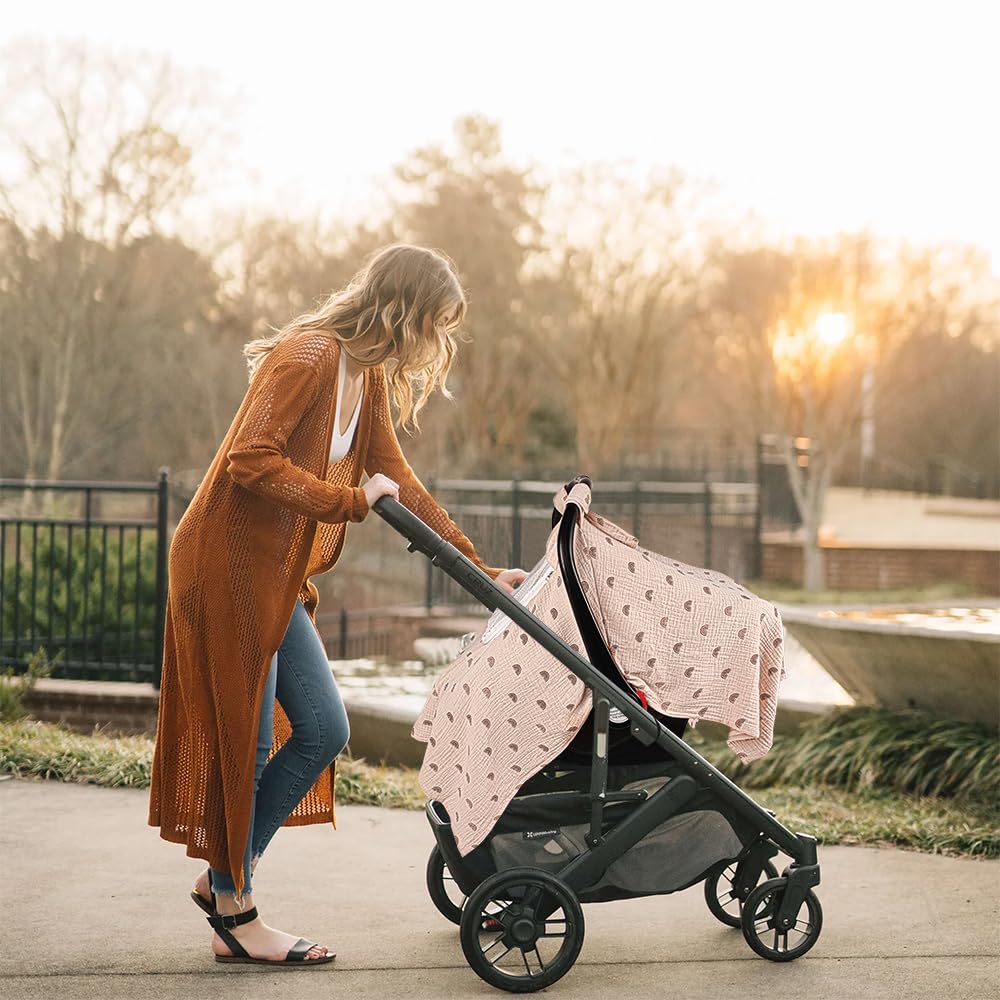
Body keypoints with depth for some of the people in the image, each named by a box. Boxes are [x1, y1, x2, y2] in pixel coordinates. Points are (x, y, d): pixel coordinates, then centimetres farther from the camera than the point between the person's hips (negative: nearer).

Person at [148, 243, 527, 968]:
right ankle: (234, 913, 13)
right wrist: (348, 501, -21)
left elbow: (398, 482, 14)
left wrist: (480, 569, 11)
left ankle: (222, 881, 21)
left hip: (278, 578, 10)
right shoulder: (308, 356, -18)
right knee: (241, 740, -1)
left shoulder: (368, 377, 11)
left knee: (323, 730, 8)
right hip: (228, 564, -9)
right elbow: (251, 460, -26)